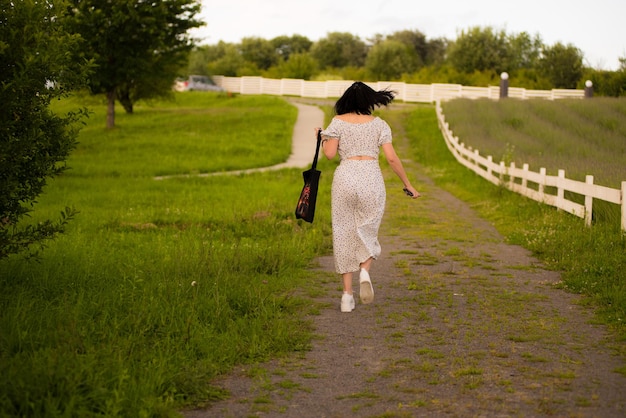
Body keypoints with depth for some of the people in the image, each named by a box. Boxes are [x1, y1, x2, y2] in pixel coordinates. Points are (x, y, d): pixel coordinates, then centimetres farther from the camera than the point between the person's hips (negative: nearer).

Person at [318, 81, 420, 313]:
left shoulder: (338, 121, 6)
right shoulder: (379, 124, 7)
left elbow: (330, 154, -3)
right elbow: (391, 158, 1)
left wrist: (322, 139, 17)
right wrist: (407, 184, 8)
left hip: (345, 178, 0)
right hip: (371, 180, 0)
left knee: (344, 234, 7)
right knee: (367, 232, 15)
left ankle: (347, 294, 5)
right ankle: (364, 271, -15)